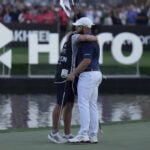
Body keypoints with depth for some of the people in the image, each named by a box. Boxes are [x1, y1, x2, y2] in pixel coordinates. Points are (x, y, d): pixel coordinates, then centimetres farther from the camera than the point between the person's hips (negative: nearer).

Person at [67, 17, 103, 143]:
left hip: (87, 75, -10)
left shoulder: (87, 41, -14)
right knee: (92, 105, 7)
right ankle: (93, 136, 6)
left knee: (83, 104, -11)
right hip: (95, 75, 10)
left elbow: (86, 61, -22)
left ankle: (83, 134, -15)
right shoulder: (93, 40, 18)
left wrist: (73, 73, -19)